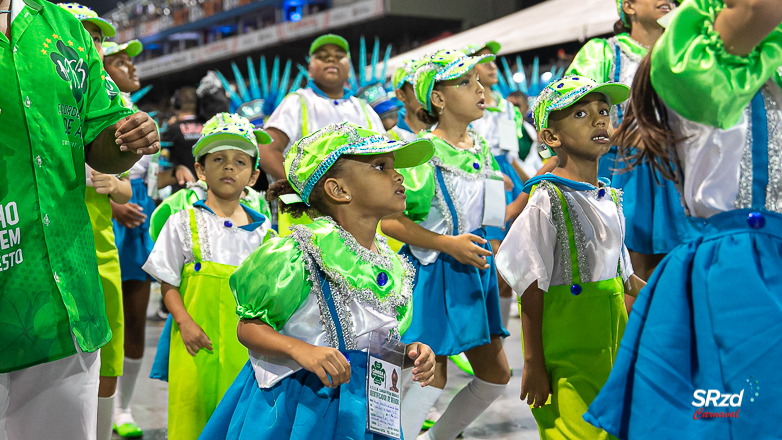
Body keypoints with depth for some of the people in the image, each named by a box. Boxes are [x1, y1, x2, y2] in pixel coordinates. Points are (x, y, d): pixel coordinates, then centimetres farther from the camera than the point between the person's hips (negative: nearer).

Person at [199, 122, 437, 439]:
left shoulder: (394, 267, 3)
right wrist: (300, 349, -28)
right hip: (295, 410, -6)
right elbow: (248, 327, -13)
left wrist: (408, 354, -5)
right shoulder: (299, 255, -18)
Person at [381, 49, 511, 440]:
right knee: (432, 380, -5)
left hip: (476, 271, 8)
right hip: (434, 273, -8)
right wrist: (448, 244, -21)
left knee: (496, 375, 12)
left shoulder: (481, 148, 9)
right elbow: (390, 221, -18)